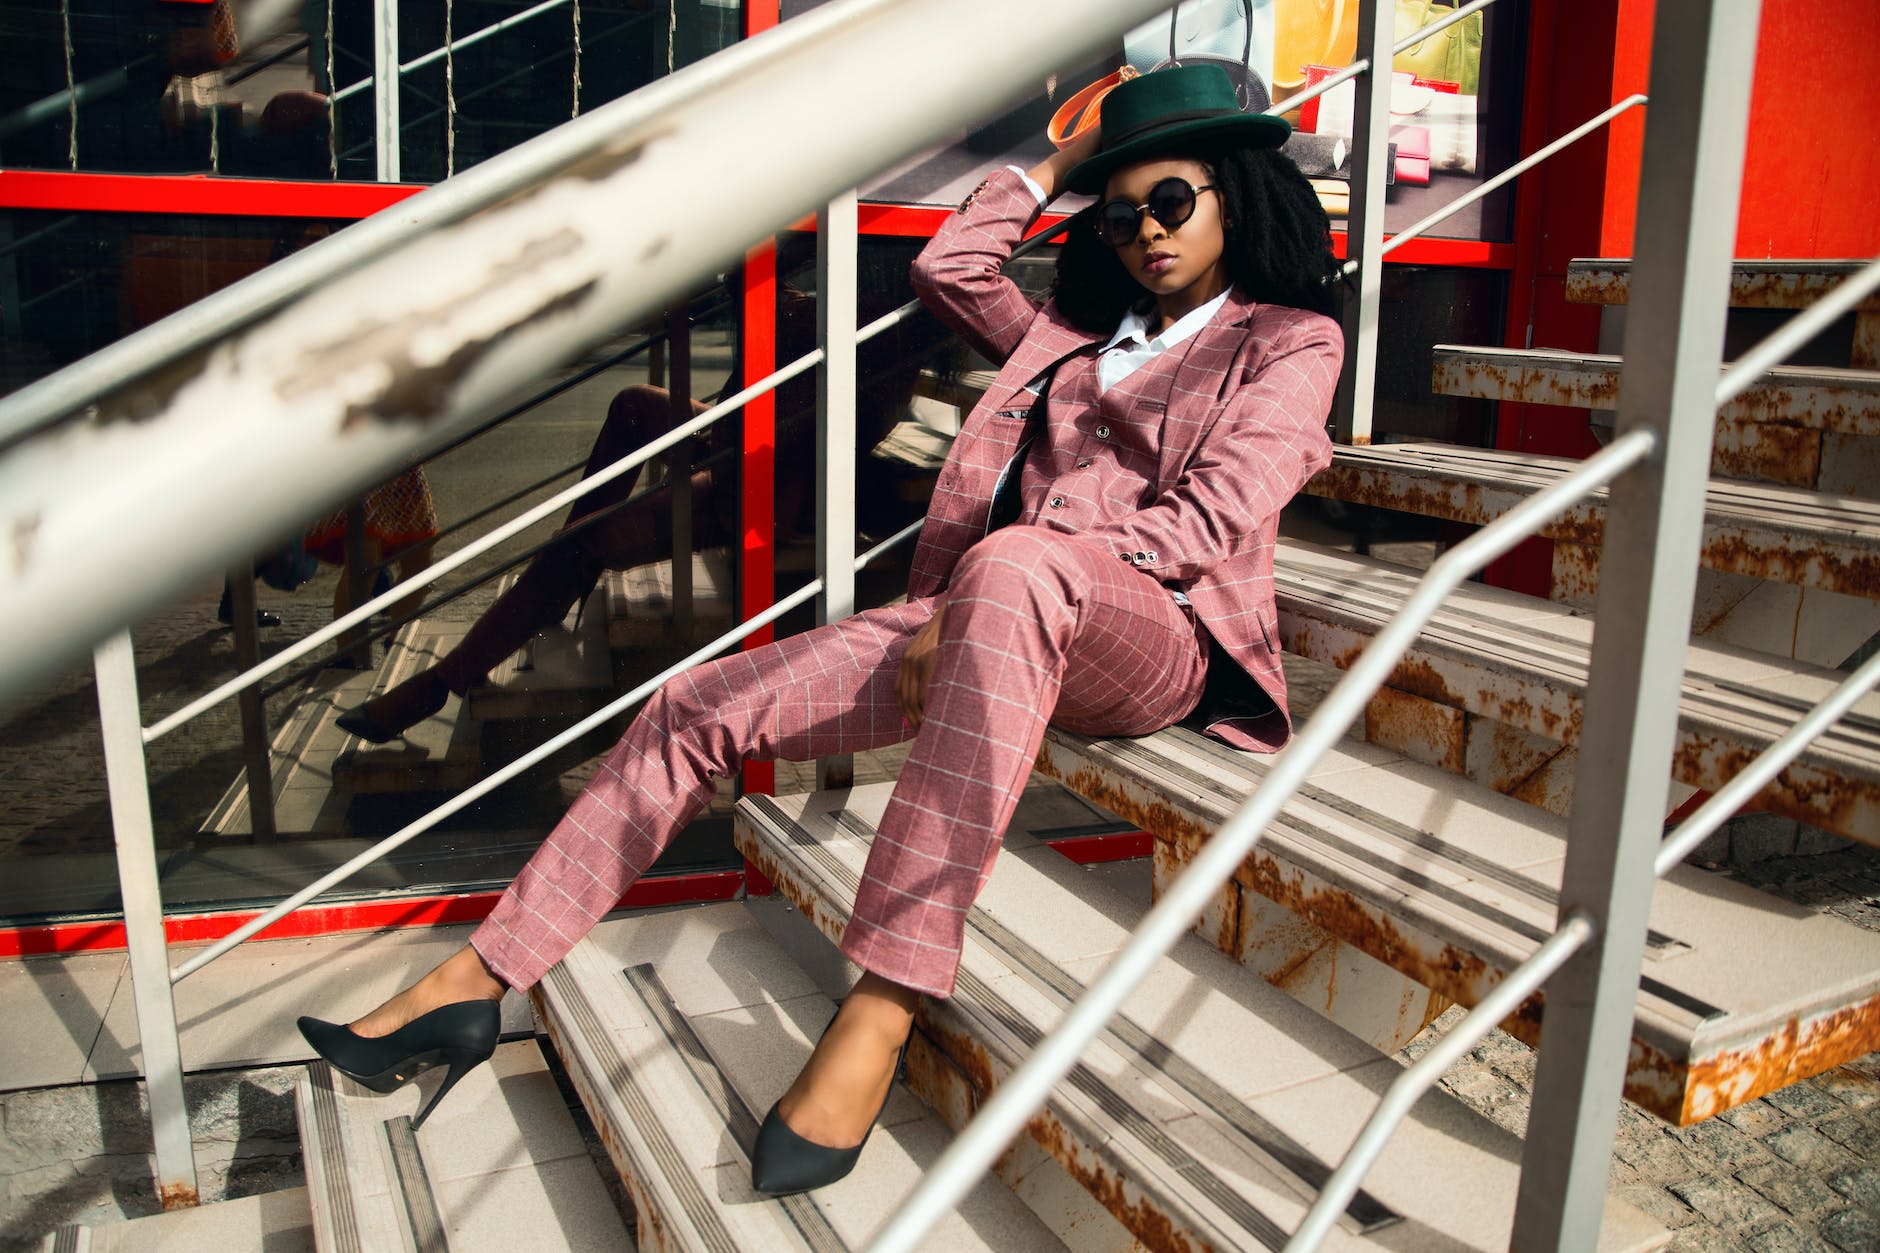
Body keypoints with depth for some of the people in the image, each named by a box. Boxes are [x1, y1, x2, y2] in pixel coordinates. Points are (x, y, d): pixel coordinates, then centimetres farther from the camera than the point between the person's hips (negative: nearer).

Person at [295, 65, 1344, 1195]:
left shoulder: (1292, 339, 11)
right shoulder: (1079, 334, 29)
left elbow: (1208, 517, -6)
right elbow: (950, 267, 29)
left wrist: (982, 598, -15)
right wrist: (1067, 158, 31)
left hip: (1154, 636, -6)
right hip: (999, 629, 6)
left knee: (1014, 565, -43)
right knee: (698, 709, -7)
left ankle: (882, 1009, -45)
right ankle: (474, 986, -3)